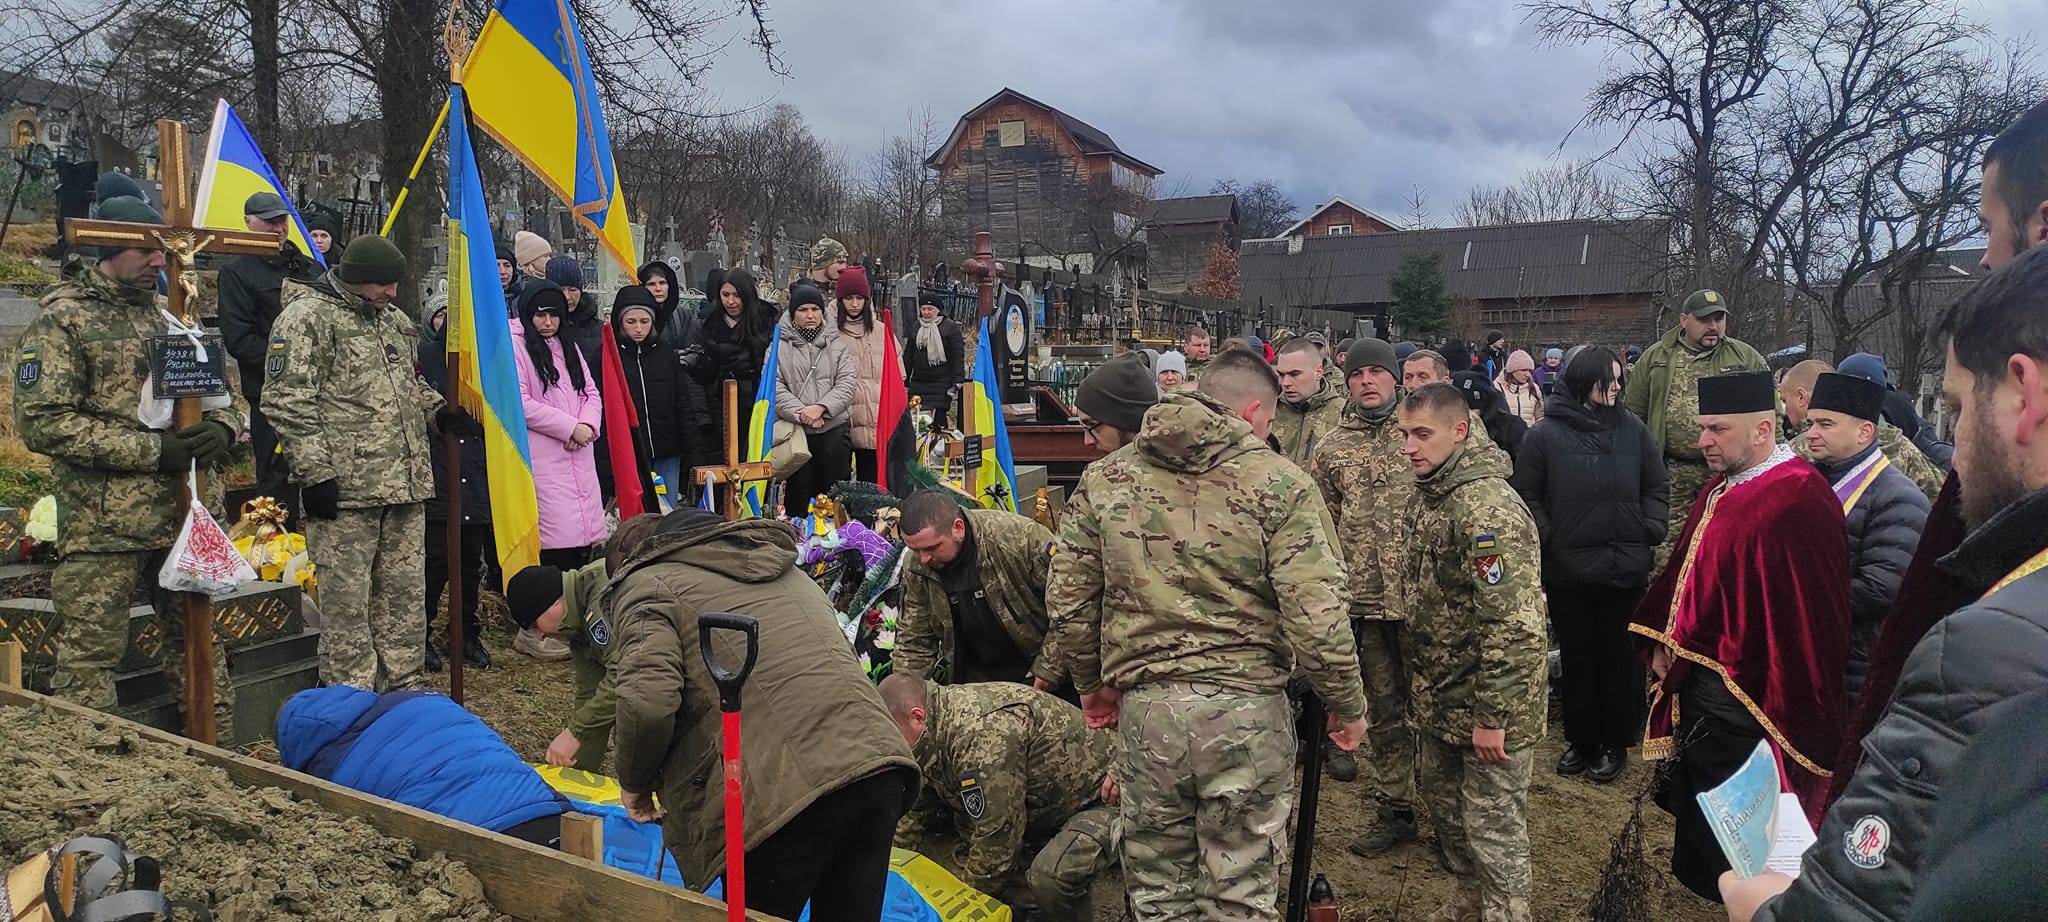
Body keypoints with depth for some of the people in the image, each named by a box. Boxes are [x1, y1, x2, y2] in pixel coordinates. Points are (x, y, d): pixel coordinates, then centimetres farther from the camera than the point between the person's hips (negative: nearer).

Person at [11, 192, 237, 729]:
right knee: (88, 656, 1)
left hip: (185, 517, 6)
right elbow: (41, 422, -14)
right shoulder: (61, 320, -6)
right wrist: (149, 449, -19)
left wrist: (221, 428, -5)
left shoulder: (167, 314, 13)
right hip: (102, 525, -6)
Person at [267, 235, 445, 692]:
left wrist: (440, 411, 12)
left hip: (405, 484, 8)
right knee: (347, 598, -2)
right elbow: (289, 402, -13)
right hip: (345, 488, -8)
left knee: (404, 590, 13)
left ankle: (402, 686, 24)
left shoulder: (395, 319, 17)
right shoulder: (307, 317, -8)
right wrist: (315, 473, -17)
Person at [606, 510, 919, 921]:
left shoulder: (648, 583, 8)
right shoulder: (787, 572, 31)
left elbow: (647, 703, -10)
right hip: (880, 763, 7)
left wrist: (635, 785, 9)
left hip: (786, 792, -7)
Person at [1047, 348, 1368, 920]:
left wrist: (1092, 683, 22)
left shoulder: (1104, 479, 4)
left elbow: (1067, 601, 7)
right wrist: (1347, 705, 3)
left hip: (1144, 707, 3)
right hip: (1245, 708, -2)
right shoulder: (1277, 483, -6)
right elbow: (1316, 614, -12)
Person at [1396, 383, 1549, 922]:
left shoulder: (1488, 508, -24)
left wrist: (1492, 716, -24)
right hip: (1439, 697, 10)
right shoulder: (1427, 494, 6)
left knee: (1492, 830, 2)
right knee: (1444, 804, 22)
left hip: (1486, 706, -9)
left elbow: (1513, 625, -27)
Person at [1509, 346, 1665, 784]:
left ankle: (1616, 743, 24)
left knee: (1620, 657, 10)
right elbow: (1526, 495, -1)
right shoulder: (1545, 434, -4)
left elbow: (1656, 488, 12)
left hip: (1626, 568, 1)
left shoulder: (1632, 430, 4)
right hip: (1568, 570, -1)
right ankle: (1581, 740, 26)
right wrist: (1547, 540, -9)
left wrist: (1652, 532, 1)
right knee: (1577, 658, 11)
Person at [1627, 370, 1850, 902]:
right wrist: (1666, 643, 4)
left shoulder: (1795, 501, -22)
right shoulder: (1720, 491, 9)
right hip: (1697, 681, 9)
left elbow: (1803, 613, -24)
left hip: (1740, 697, -9)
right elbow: (1684, 573, 17)